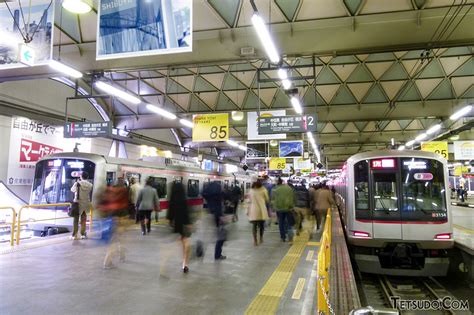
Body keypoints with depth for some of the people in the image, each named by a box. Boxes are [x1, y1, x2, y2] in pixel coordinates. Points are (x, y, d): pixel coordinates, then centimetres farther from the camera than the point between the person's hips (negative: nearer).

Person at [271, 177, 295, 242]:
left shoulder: (275, 190, -4)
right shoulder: (289, 188, -1)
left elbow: (273, 200, 0)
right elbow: (293, 198, 5)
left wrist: (273, 207, 10)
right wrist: (292, 206, 15)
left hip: (279, 208, 0)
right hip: (288, 208, 0)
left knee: (281, 223, 9)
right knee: (289, 223, 9)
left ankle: (283, 237, 14)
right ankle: (290, 236, -8)